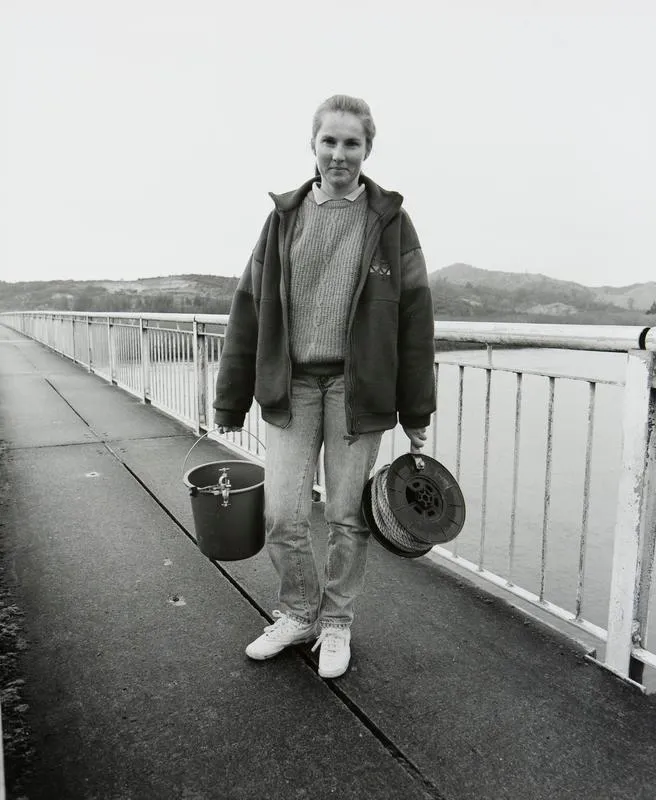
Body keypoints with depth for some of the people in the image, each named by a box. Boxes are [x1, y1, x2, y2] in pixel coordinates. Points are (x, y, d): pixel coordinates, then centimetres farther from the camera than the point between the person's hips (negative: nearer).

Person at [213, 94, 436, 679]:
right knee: (282, 516, 3)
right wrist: (231, 401, 5)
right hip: (291, 387, 2)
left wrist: (416, 411, -1)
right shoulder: (285, 216, 7)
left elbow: (415, 317, 1)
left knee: (347, 517, 7)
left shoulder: (390, 220, 2)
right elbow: (250, 308, 6)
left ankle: (336, 623, 30)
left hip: (358, 389, -1)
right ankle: (298, 613, 29)